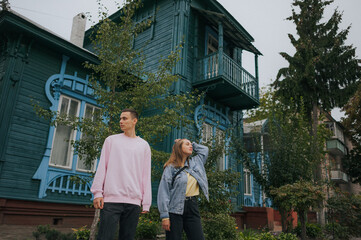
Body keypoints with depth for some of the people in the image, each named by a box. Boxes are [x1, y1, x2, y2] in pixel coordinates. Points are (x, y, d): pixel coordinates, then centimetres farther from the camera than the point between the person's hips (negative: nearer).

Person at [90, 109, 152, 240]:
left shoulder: (144, 145, 12)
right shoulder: (111, 140, 12)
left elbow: (146, 176, 10)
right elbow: (102, 167, 8)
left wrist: (146, 203, 4)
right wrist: (97, 192, -2)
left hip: (134, 201, 1)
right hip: (111, 199, -1)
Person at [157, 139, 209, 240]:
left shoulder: (195, 162, 14)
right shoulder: (171, 167, -2)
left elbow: (204, 149, 31)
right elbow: (164, 192, -7)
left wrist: (193, 144, 20)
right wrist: (164, 216, -14)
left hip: (192, 206, 5)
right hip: (175, 209, -4)